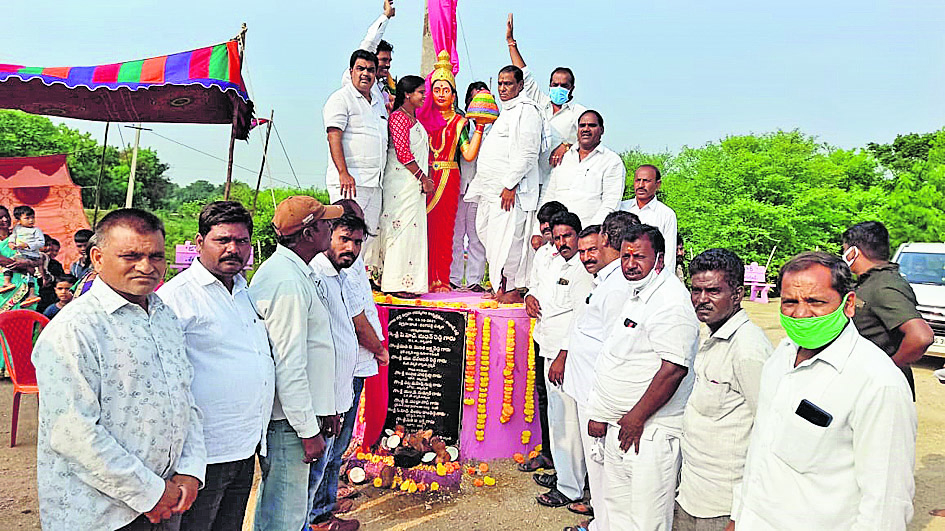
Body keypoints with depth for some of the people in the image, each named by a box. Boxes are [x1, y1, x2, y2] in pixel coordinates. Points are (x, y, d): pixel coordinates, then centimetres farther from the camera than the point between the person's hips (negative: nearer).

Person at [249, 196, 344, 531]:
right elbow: (288, 365, -24)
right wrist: (309, 431, -19)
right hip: (288, 419, -10)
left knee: (273, 500, 23)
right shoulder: (286, 282, -22)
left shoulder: (299, 273, 12)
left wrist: (326, 409, 19)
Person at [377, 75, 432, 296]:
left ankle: (407, 282, 15)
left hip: (414, 183, 10)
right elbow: (402, 152, -18)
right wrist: (423, 178, -15)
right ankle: (397, 283, -2)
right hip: (403, 182, -10)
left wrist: (425, 179, 15)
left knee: (411, 230, 10)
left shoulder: (413, 118, 19)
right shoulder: (399, 117, -11)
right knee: (402, 228, -7)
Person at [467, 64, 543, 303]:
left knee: (506, 240, -10)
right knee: (487, 235, 10)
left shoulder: (527, 110, -8)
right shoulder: (504, 111, 23)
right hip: (491, 189, 10)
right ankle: (500, 286, 19)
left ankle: (512, 290, 0)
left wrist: (510, 185, -20)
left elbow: (528, 154, -17)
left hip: (509, 190, -10)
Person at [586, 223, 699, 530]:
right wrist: (601, 413, 17)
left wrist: (636, 418, -19)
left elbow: (674, 368, -26)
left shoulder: (671, 300, -18)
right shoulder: (638, 295, 14)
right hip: (619, 424, 10)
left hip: (650, 431, -10)